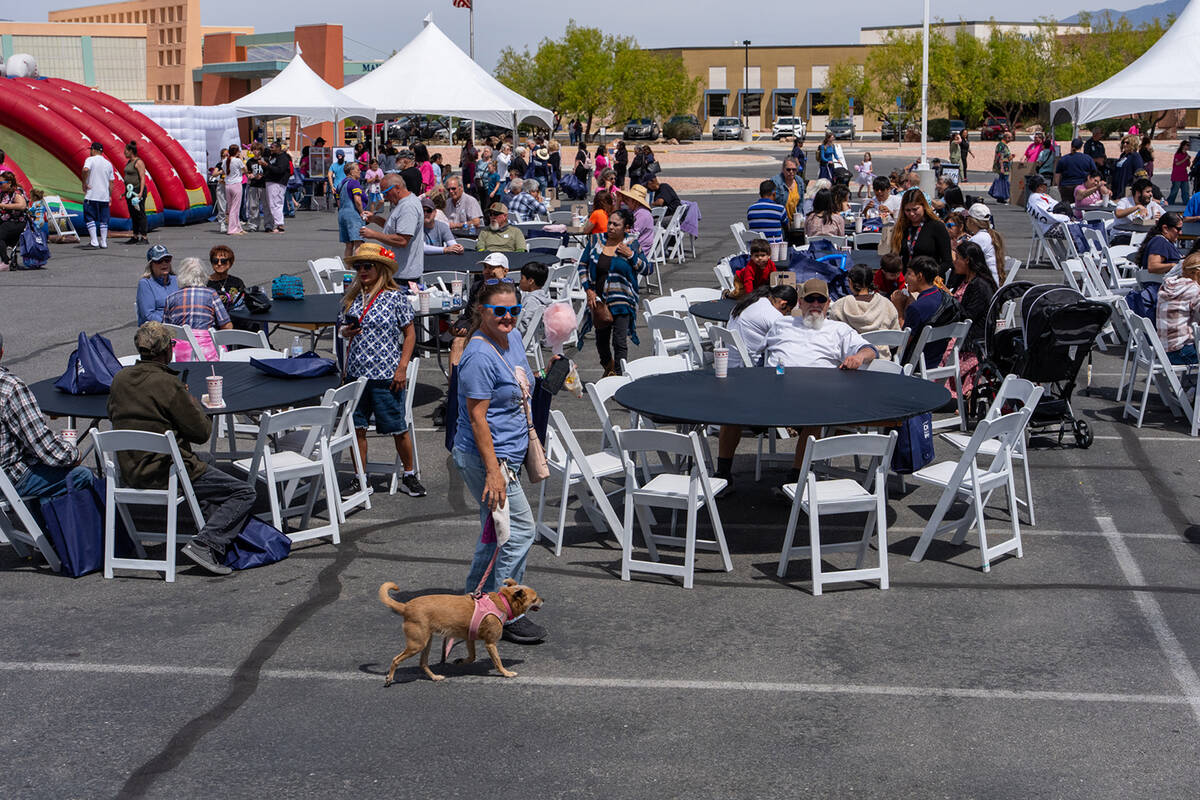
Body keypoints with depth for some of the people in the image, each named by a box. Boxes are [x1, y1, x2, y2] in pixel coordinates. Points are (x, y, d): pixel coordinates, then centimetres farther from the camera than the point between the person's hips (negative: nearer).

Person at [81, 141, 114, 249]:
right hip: (104, 196, 5)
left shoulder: (90, 159, -4)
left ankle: (94, 242, -7)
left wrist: (84, 183, -14)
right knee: (103, 220, 11)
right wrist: (110, 196, 19)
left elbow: (85, 170, -25)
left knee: (90, 218, -1)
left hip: (91, 195, -5)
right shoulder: (108, 164, 12)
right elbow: (111, 182, 13)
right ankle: (103, 242, 12)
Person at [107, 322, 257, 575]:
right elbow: (202, 432, -13)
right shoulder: (168, 384, -20)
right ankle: (206, 545, -17)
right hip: (167, 474, -8)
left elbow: (113, 415, 23)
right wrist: (190, 400, 7)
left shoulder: (119, 379, 2)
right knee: (246, 493, -4)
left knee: (207, 476, 35)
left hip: (131, 473, 8)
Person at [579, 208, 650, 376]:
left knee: (620, 341, -11)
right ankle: (608, 368, 42)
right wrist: (589, 291, -2)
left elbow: (647, 270, 0)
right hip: (598, 299, 3)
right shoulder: (596, 240, 3)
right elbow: (583, 265, 7)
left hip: (622, 300, -3)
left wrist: (631, 255, -15)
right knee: (601, 340, 17)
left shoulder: (632, 245, -1)